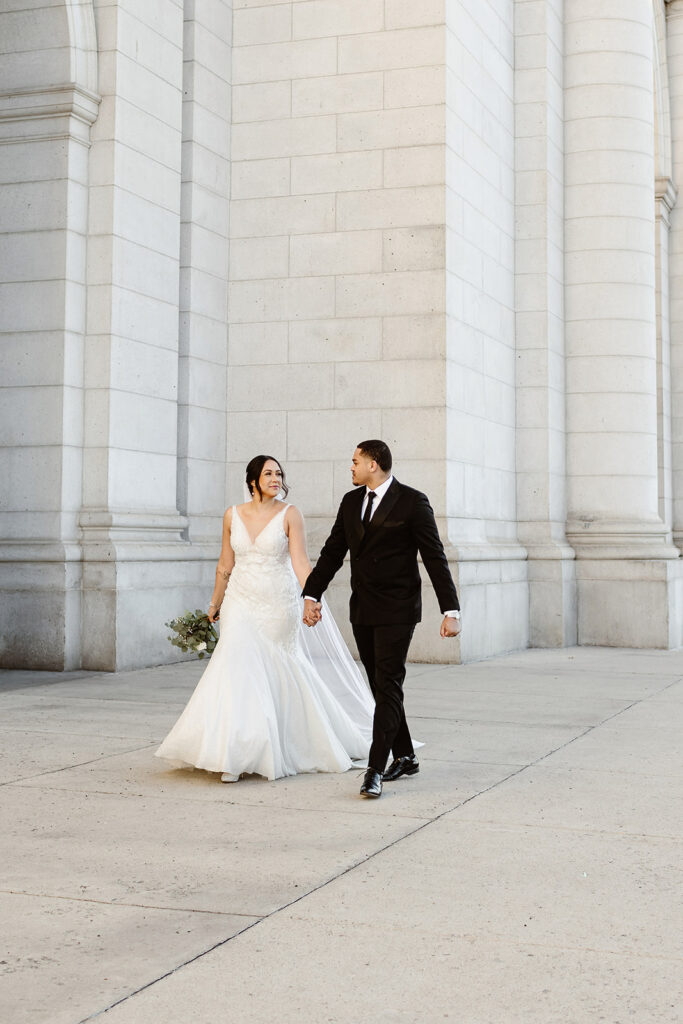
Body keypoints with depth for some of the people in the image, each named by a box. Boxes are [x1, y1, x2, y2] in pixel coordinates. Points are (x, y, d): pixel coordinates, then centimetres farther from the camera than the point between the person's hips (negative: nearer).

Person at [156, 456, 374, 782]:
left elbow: (300, 560, -12)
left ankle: (278, 750, 24)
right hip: (241, 604, 2)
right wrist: (215, 604, 22)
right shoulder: (233, 515, 5)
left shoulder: (289, 514, -3)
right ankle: (232, 755, -9)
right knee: (238, 668, -11)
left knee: (277, 674, 6)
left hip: (278, 605, -2)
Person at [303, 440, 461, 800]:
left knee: (388, 686, -10)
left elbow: (435, 558, -9)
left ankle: (375, 770, -13)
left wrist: (451, 611, -12)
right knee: (380, 686, 11)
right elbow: (332, 552, 14)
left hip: (397, 610, -6)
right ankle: (404, 757, 23)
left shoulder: (413, 502, -8)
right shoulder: (351, 501, 10)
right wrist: (311, 595, 5)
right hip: (362, 609, 6)